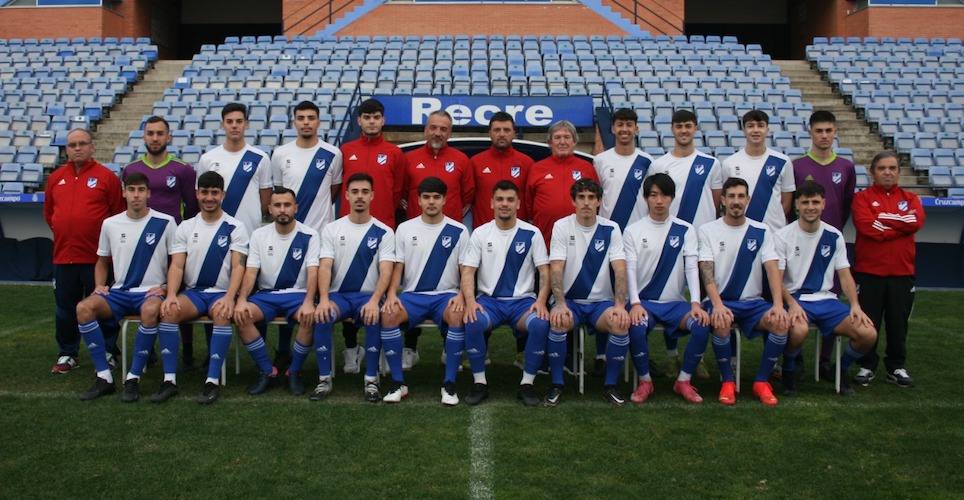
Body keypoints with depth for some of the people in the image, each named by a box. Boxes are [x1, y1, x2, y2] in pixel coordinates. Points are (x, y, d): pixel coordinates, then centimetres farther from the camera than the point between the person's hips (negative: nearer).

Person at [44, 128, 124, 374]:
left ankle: (108, 353, 18)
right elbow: (48, 212, 18)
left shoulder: (106, 177, -4)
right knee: (65, 309, 11)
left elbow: (119, 214, -4)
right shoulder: (55, 178, 9)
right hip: (63, 255, 4)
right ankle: (67, 355, 23)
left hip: (97, 256, -4)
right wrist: (62, 232, 11)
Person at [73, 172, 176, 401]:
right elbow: (102, 261, 21)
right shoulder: (110, 224, 8)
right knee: (83, 308, -24)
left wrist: (165, 288, -9)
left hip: (151, 292, -4)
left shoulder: (165, 222, -2)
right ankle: (104, 377, -17)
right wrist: (99, 285, 4)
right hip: (119, 292, 4)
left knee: (150, 310, -38)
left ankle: (134, 378, -25)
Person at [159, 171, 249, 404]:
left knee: (222, 313, -36)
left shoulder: (235, 227, 3)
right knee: (168, 310, -29)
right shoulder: (185, 227, 12)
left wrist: (230, 297, -24)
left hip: (222, 292, -2)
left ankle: (213, 380, -32)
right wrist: (171, 294, -16)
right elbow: (176, 266, 3)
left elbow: (238, 266, -7)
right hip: (192, 291, 3)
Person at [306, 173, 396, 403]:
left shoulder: (384, 232, 2)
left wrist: (374, 301, -27)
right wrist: (324, 299, -22)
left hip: (368, 296, -1)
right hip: (338, 294, 1)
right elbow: (325, 267, -4)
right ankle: (324, 378, -14)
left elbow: (386, 271, -9)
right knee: (321, 317, -31)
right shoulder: (332, 229, 6)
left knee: (374, 319, -34)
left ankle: (371, 379, -18)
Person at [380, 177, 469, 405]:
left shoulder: (458, 231, 3)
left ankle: (449, 384, -22)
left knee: (459, 316, -35)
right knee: (388, 315, -29)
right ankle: (398, 383, -18)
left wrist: (461, 296, -16)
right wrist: (392, 293, -12)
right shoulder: (405, 229, 7)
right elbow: (397, 267, 6)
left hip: (446, 295, -1)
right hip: (412, 295, 1)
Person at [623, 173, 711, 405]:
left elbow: (692, 267, -2)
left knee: (702, 325, -26)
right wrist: (635, 303, -21)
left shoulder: (685, 230, 6)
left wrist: (695, 303, -16)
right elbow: (630, 270, -5)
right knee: (636, 328, -33)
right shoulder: (633, 231, 2)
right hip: (644, 301, -1)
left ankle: (684, 381, -4)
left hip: (676, 302, 2)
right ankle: (644, 381, -7)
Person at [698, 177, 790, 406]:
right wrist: (718, 305, -27)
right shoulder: (707, 230, 0)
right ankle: (728, 381, -11)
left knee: (781, 323, -26)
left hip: (753, 302, 2)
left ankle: (762, 381, -5)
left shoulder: (762, 231, 6)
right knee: (721, 323, -35)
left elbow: (773, 269, -5)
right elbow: (707, 272, -10)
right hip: (721, 301, -2)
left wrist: (778, 304, -22)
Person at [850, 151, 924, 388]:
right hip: (869, 271, -3)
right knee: (868, 322, 3)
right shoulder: (863, 197, 2)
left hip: (902, 272, 3)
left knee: (898, 322, 9)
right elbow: (866, 226, -16)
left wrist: (883, 218, -11)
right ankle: (867, 366, 15)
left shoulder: (910, 198, 12)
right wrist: (900, 224, -8)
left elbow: (916, 221, -9)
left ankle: (897, 366, 21)